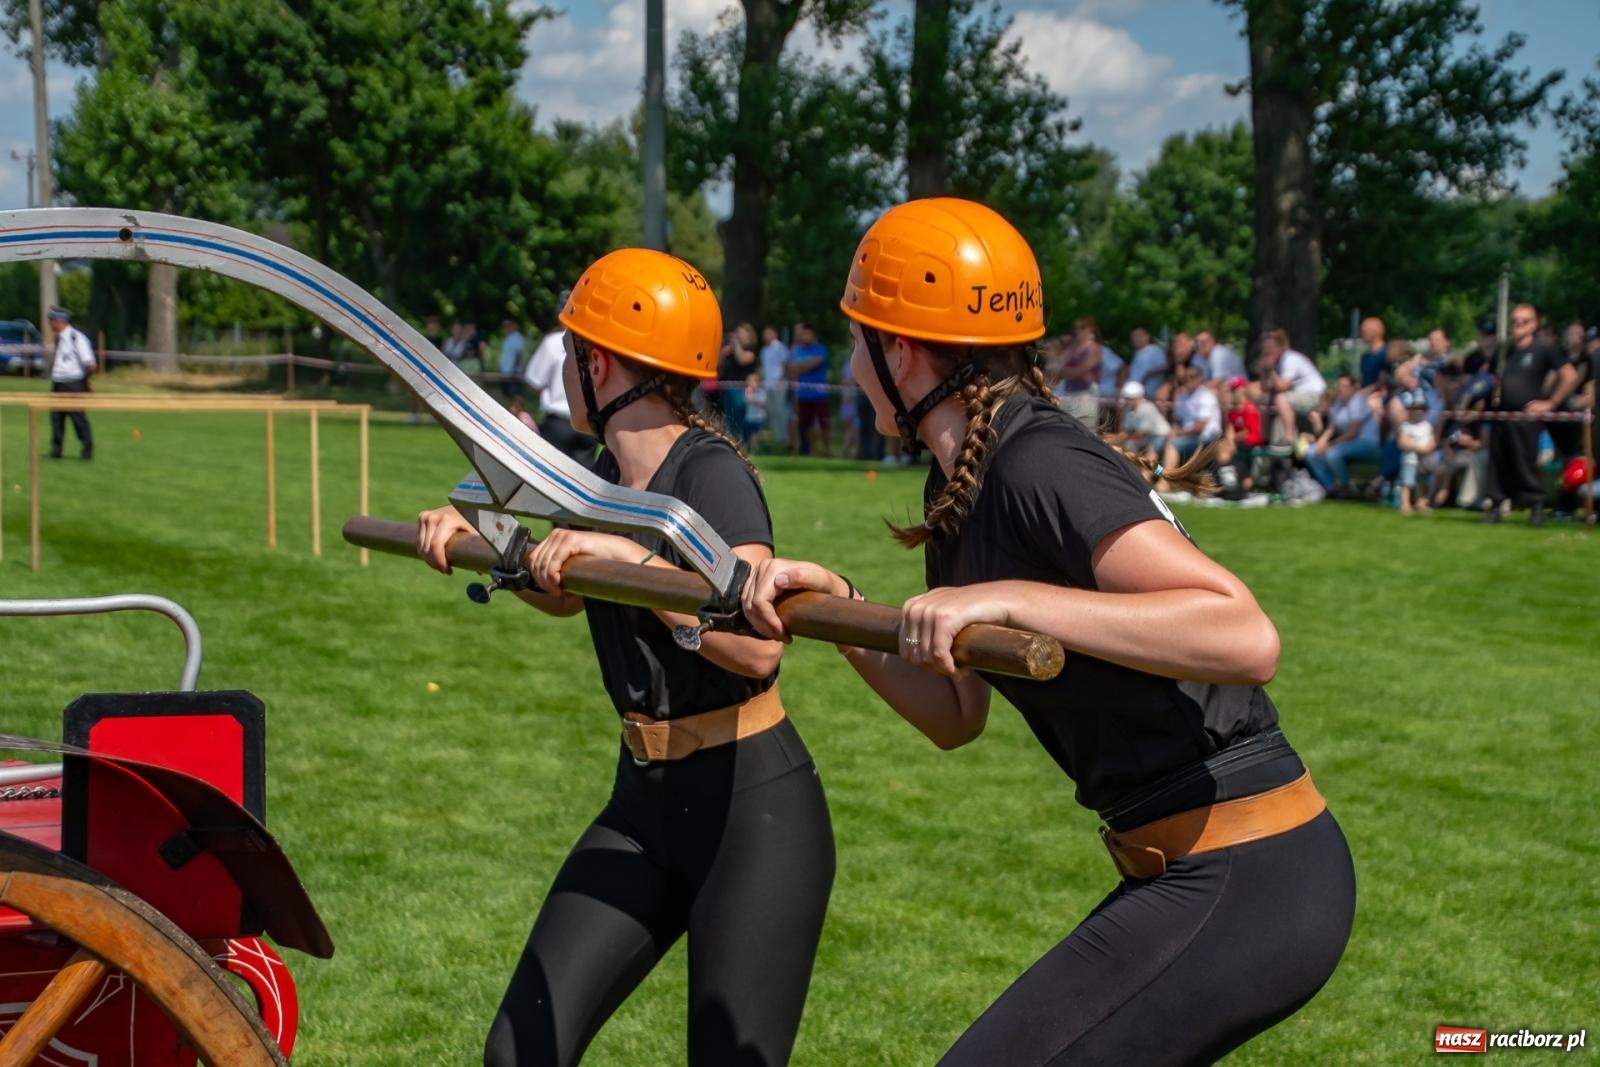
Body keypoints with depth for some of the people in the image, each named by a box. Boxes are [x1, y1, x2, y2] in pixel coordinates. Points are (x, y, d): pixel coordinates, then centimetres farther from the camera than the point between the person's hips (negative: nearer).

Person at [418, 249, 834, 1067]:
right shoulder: (613, 471, 7)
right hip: (645, 802, 8)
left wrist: (629, 555, -30)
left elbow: (758, 646, -31)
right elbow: (569, 595, 28)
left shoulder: (711, 472, -16)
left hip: (753, 811, -8)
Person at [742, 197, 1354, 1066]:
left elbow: (1247, 640, -30)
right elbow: (955, 715, 15)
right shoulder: (959, 488, 10)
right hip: (1200, 874, 10)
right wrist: (837, 611, 1)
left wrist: (1009, 599, -31)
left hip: (1246, 885, -10)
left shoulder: (1041, 465, -18)